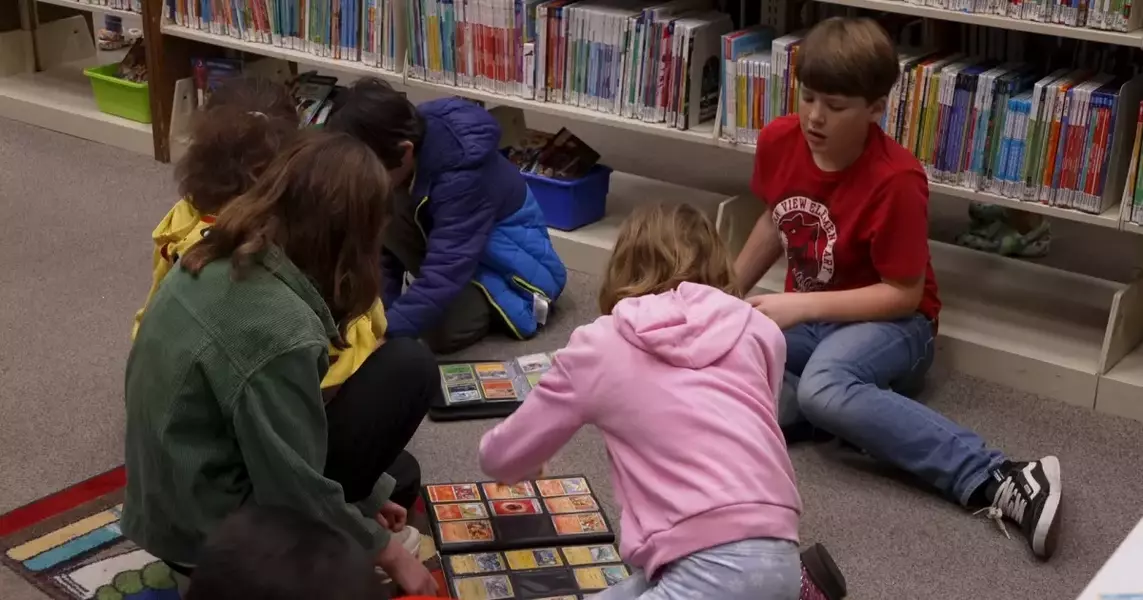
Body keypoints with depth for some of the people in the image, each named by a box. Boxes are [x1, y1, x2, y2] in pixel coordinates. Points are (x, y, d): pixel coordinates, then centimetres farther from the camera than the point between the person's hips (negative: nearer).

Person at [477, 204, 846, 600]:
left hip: (712, 568, -6)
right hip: (777, 557, 6)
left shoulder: (599, 346, 7)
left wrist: (528, 465, 45)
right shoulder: (757, 329, 14)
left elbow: (500, 458, 21)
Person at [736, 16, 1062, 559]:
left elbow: (904, 294, -20)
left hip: (889, 322, -5)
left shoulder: (895, 181, -24)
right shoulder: (778, 142, -7)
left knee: (822, 385, -42)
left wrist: (802, 305, -26)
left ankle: (997, 480, -39)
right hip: (806, 315, 6)